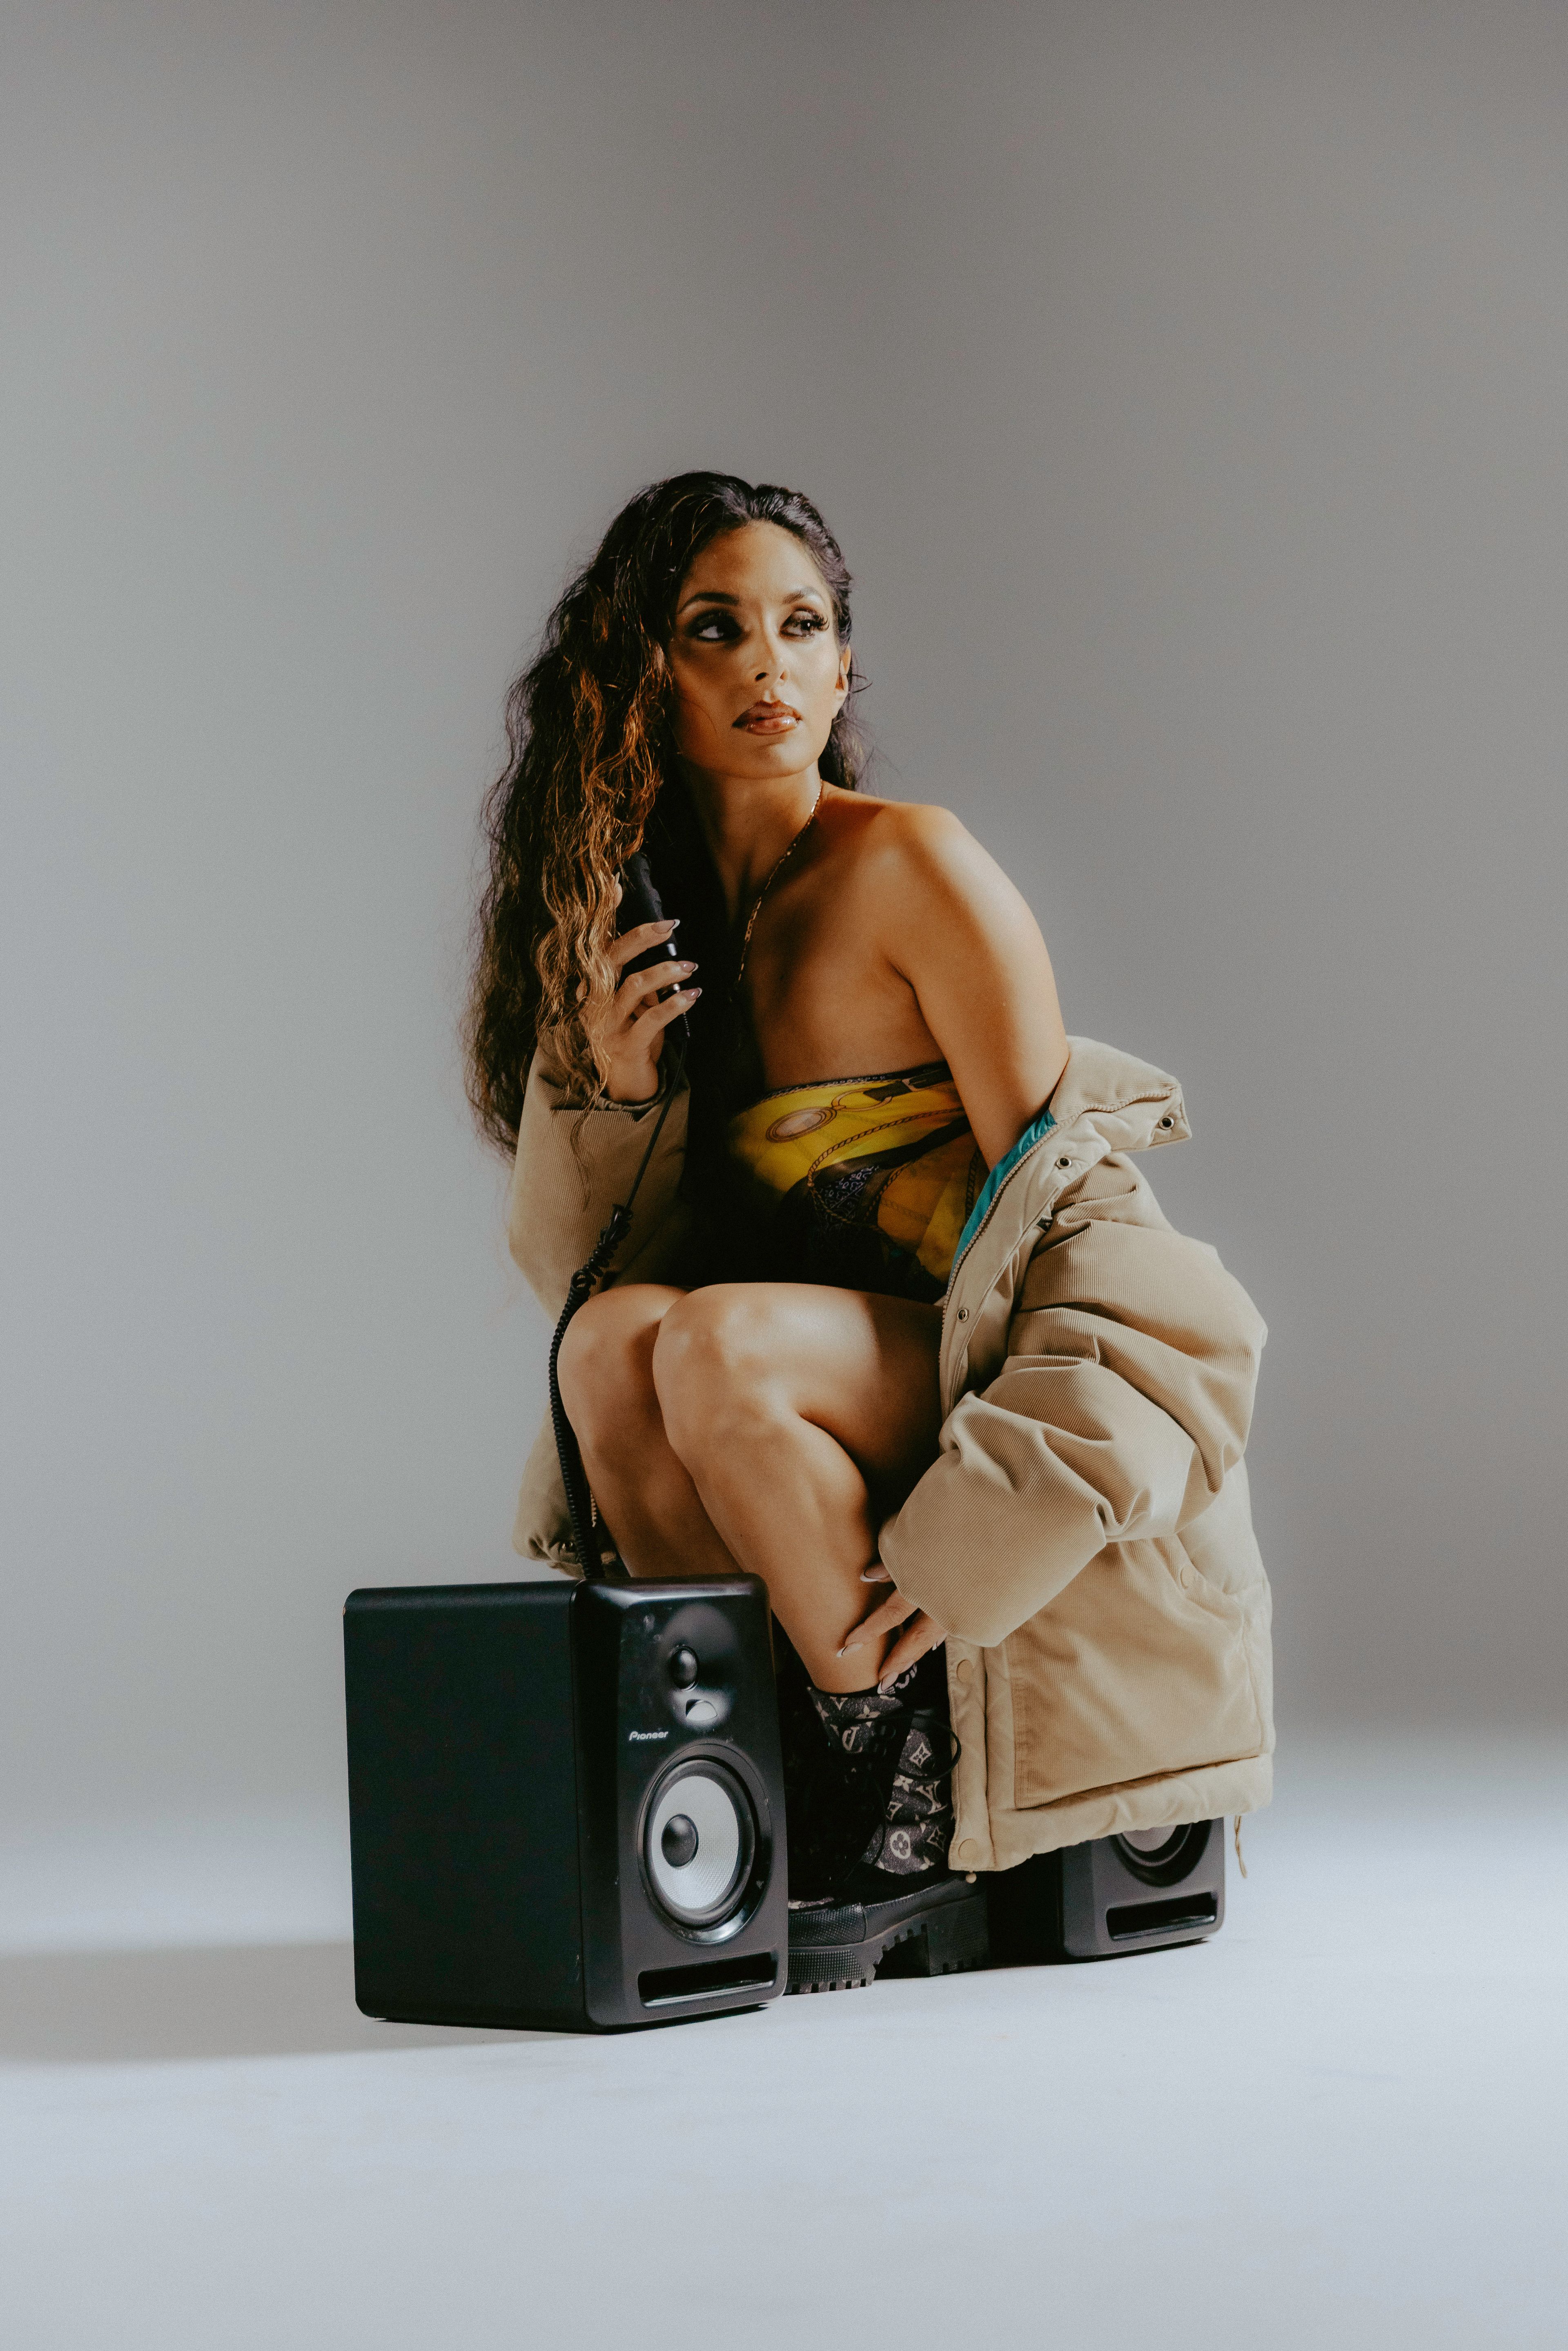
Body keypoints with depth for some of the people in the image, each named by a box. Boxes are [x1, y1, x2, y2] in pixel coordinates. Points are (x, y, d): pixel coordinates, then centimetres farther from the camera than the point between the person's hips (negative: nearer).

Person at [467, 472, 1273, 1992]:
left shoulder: (908, 867, -9)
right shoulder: (638, 928, 8)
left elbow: (1059, 1188, -13)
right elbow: (580, 1261, 8)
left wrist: (966, 1536, -23)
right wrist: (611, 1089, -13)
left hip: (1005, 1372, -5)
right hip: (826, 1379, 5)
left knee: (722, 1342, -31)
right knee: (616, 1335, -25)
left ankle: (911, 1842, -19)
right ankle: (753, 1800, -18)